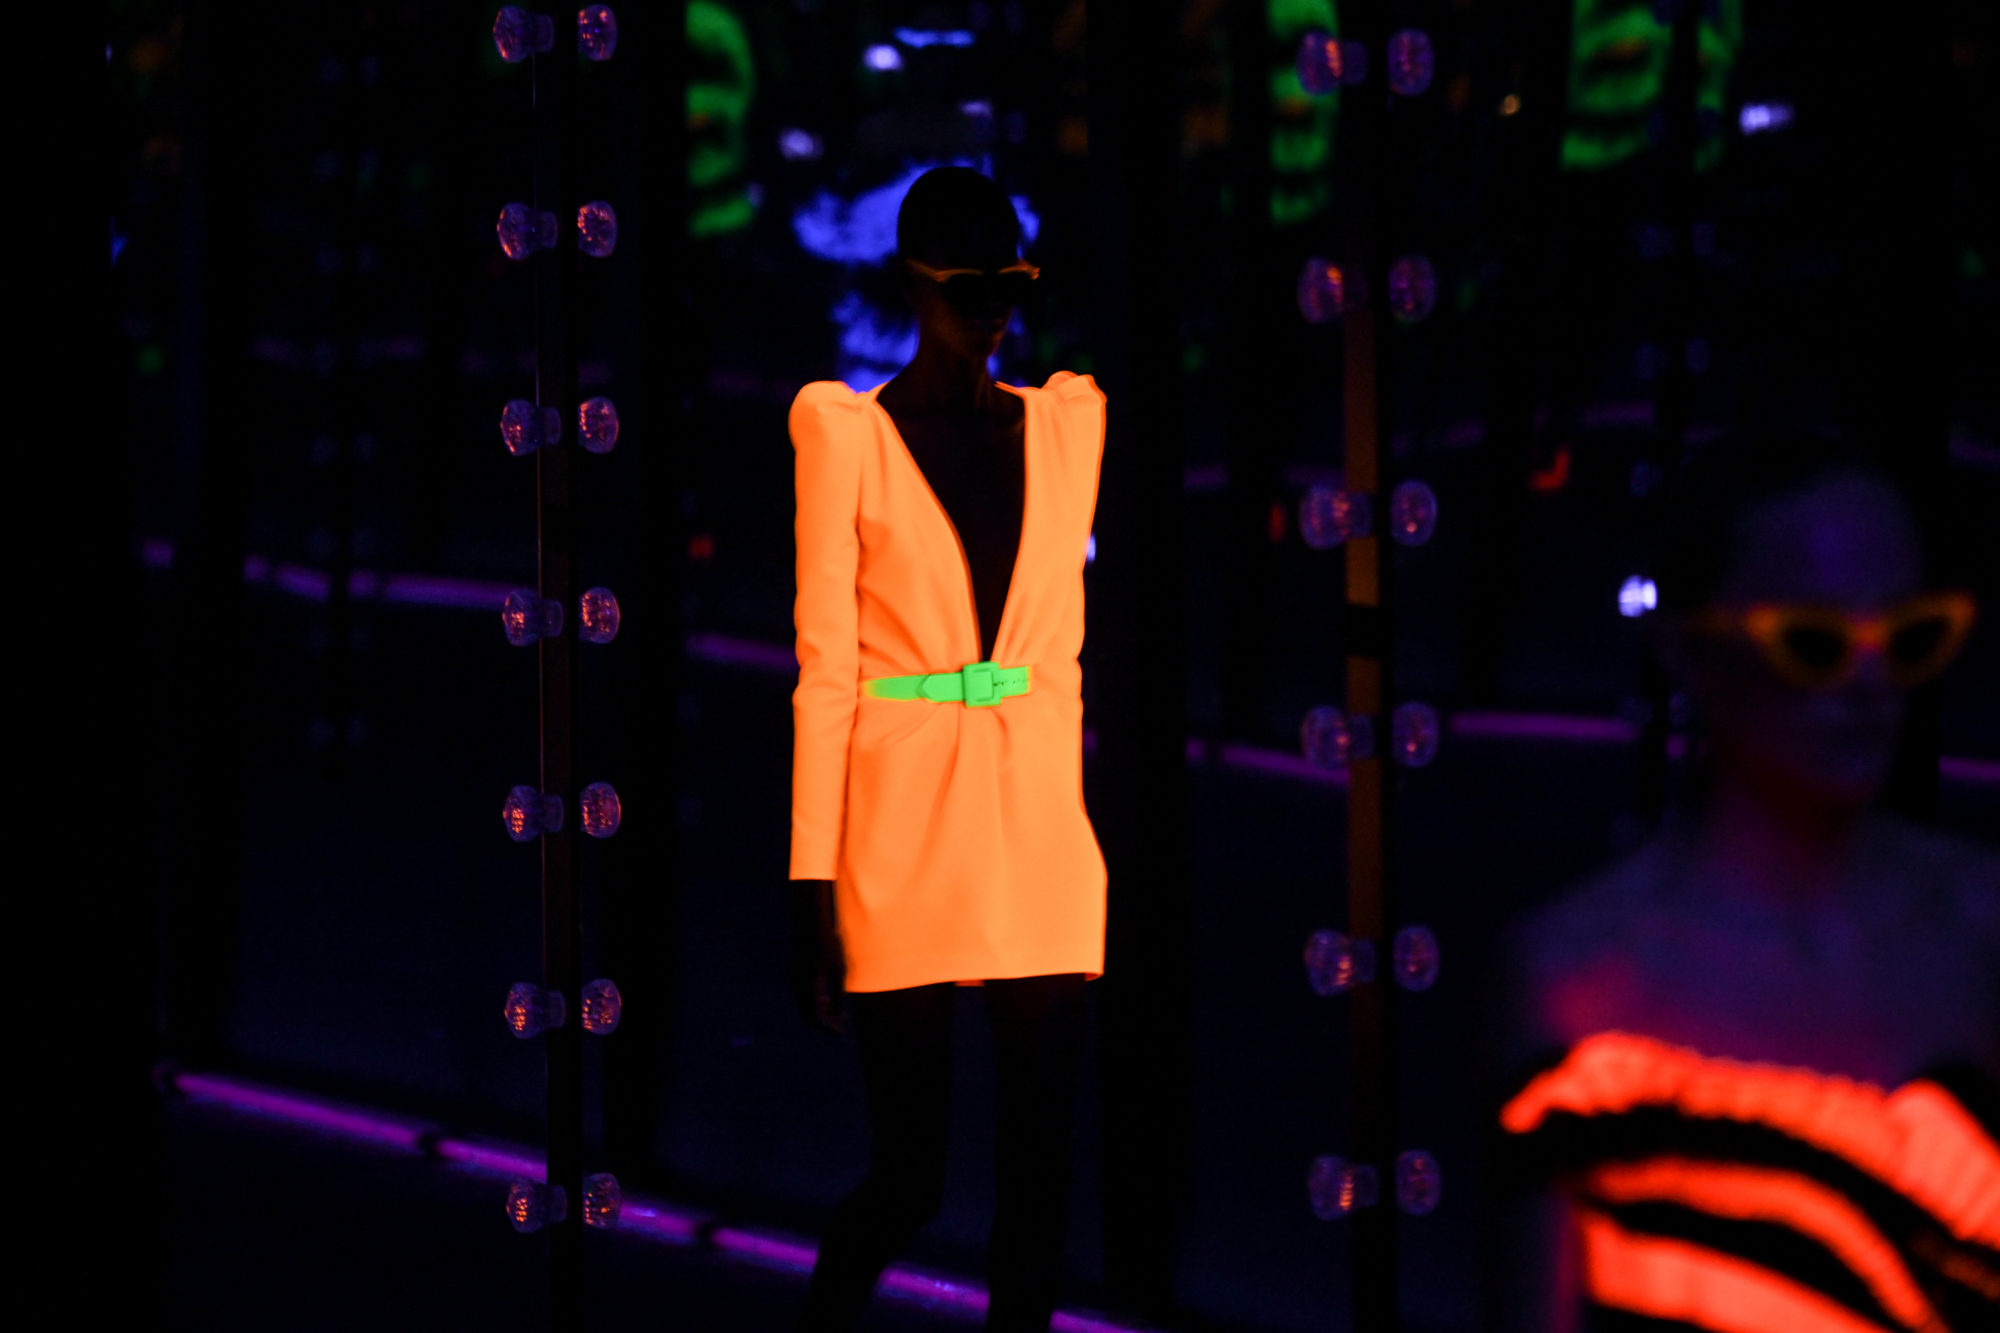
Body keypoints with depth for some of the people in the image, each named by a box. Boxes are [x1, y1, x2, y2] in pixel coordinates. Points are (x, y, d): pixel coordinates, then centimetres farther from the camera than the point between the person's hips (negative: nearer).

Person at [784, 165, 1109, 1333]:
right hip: (904, 838, -4)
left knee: (1042, 1168, 1)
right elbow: (824, 670, -3)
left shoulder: (1068, 424, 10)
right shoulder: (848, 432, -1)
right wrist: (813, 886, -7)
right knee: (909, 1176, -1)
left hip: (1041, 833, 4)